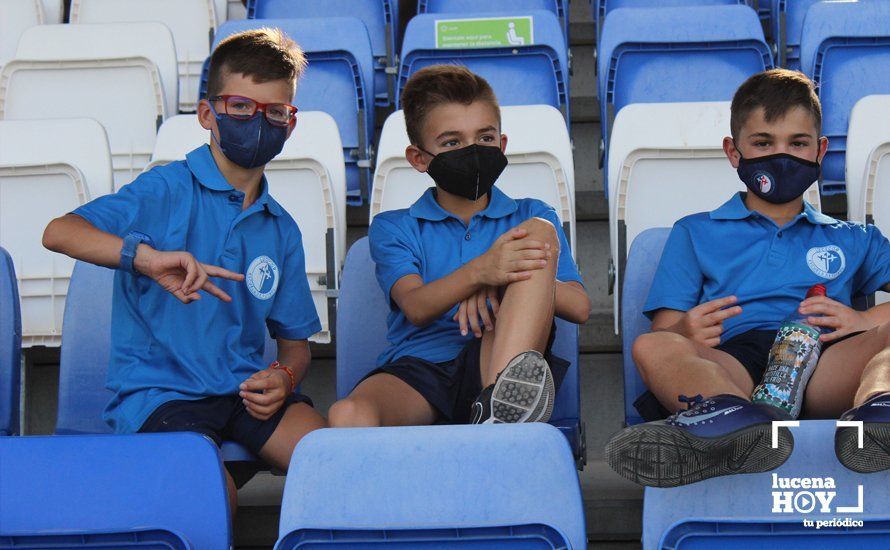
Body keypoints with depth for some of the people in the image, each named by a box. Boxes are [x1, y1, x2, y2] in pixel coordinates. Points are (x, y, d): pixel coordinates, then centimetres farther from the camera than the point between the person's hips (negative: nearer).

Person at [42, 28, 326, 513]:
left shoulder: (281, 229, 14)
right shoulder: (168, 191, -4)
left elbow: (294, 339, 21)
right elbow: (59, 233, -18)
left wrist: (283, 378, -3)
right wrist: (148, 256, -34)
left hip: (244, 388, 5)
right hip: (158, 391, -5)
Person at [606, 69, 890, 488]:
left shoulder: (853, 240, 34)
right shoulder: (695, 234, 31)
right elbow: (663, 329, 17)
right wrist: (685, 332, -8)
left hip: (826, 362, 1)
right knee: (653, 347, -30)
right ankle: (732, 418, -61)